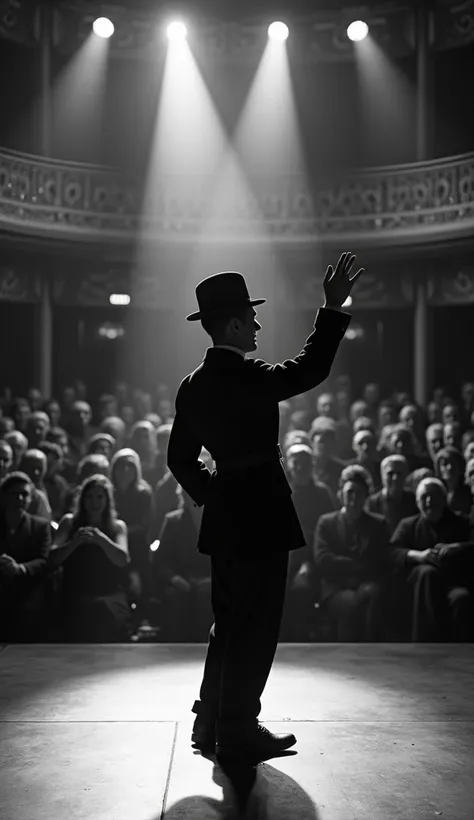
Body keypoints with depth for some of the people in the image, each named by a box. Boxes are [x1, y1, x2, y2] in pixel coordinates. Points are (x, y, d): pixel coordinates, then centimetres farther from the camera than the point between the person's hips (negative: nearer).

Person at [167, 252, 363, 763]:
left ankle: (212, 722, 27)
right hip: (261, 517, -9)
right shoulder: (247, 377, -18)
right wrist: (333, 307, -14)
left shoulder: (193, 385, 8)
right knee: (255, 627, 1)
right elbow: (311, 369, -17)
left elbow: (180, 458, 12)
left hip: (224, 519, 9)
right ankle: (238, 731, 10)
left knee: (230, 624, 18)